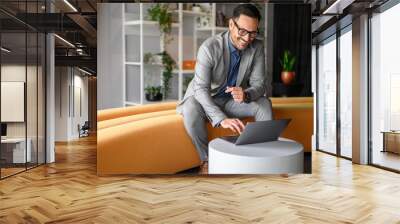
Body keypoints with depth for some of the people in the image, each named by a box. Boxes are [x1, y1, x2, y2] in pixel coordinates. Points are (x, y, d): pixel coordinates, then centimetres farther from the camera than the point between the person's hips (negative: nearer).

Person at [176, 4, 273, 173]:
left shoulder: (257, 47, -12)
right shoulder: (209, 47, -26)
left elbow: (259, 85, -12)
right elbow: (201, 89, -32)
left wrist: (246, 95, -38)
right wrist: (222, 119, -48)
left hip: (232, 100, 4)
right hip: (204, 98, -3)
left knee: (264, 103, -21)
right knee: (191, 108, -36)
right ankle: (206, 159, -15)